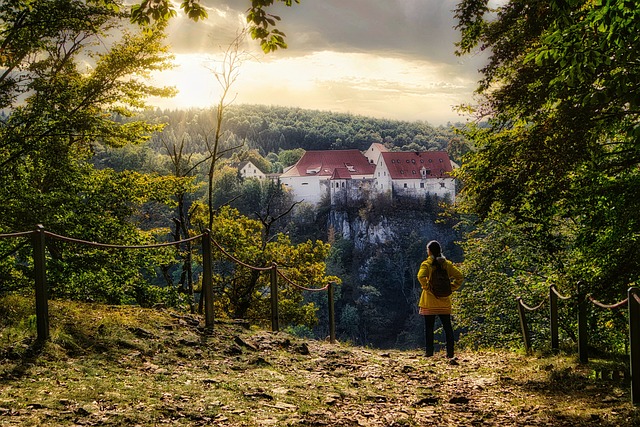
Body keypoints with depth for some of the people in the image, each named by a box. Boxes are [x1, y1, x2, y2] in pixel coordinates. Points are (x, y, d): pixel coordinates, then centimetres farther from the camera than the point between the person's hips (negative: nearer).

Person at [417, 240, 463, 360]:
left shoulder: (426, 264, -6)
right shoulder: (447, 263, 6)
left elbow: (421, 277, -24)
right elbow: (459, 276, 0)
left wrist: (427, 288, -12)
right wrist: (451, 287, 3)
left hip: (429, 301, -3)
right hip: (444, 301, 3)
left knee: (429, 327, 3)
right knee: (447, 327, 7)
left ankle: (429, 352, 2)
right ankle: (450, 353, 5)